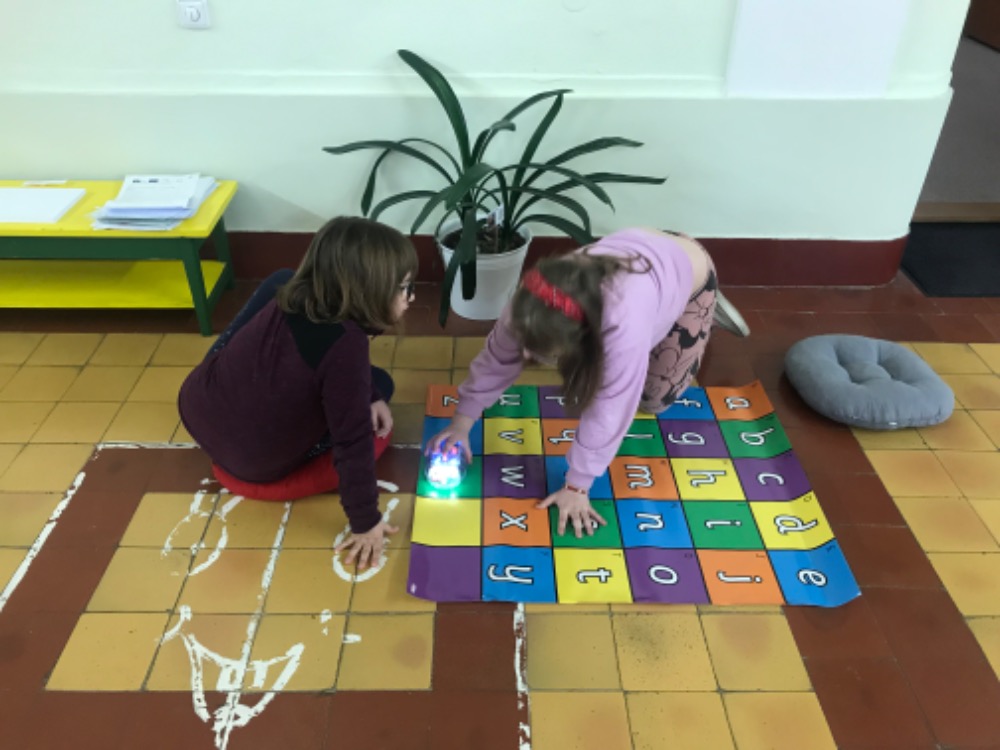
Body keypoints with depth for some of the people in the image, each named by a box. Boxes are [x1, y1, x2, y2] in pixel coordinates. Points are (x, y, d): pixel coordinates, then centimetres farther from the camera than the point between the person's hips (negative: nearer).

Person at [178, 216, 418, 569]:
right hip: (256, 463, -5)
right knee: (381, 381, 10)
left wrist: (369, 397, -1)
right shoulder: (346, 344, -33)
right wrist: (365, 522, -17)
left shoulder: (295, 292, -11)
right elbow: (353, 442, -28)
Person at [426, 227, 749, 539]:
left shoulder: (624, 320, -50)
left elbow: (609, 411, -40)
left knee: (655, 398, 3)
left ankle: (707, 309, 21)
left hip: (689, 272, -4)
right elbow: (497, 356, -15)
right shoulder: (535, 304, -33)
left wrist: (577, 486, -31)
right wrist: (462, 422, -14)